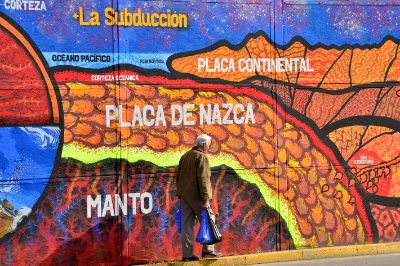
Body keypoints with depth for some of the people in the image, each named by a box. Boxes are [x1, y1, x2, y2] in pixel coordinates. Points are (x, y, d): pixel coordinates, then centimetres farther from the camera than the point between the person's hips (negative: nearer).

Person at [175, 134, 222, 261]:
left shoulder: (185, 156, 15)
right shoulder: (202, 157, -9)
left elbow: (178, 176, 20)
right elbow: (203, 179, -17)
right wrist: (205, 198, -18)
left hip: (184, 195, 7)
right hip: (196, 196, -7)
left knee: (187, 225, 5)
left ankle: (187, 254, 5)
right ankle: (208, 250, 0)